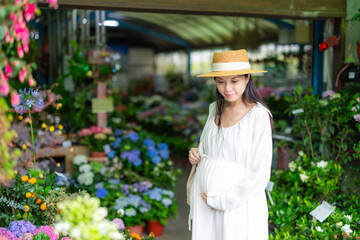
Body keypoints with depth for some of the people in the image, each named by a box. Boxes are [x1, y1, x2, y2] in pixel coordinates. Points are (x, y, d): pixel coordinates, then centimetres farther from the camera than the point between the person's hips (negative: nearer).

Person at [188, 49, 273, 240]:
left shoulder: (259, 116, -14)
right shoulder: (215, 109, 4)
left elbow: (259, 175, -15)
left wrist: (222, 200, -12)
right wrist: (196, 155, -1)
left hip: (238, 204, -5)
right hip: (204, 202, 5)